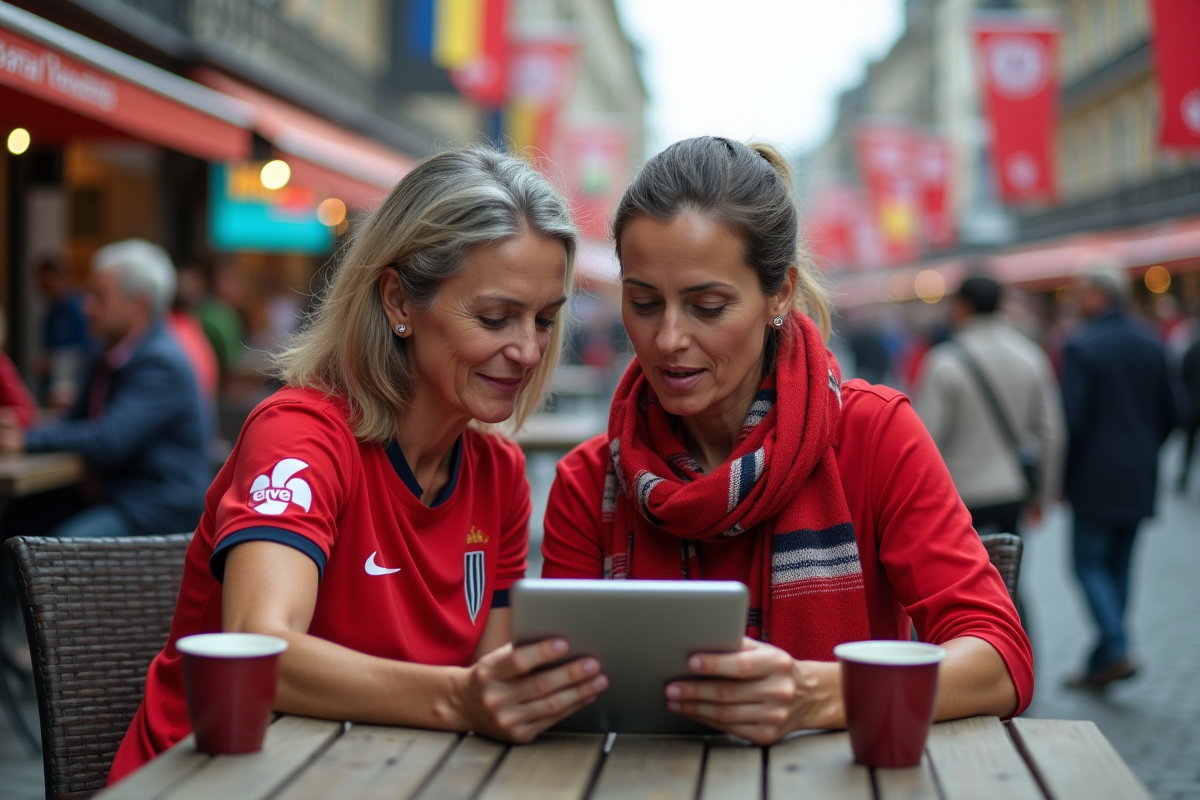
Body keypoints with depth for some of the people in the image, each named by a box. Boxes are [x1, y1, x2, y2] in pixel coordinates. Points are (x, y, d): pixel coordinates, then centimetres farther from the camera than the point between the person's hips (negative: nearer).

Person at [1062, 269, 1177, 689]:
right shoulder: (1150, 344, 8)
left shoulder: (1081, 347, -12)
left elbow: (1072, 418, -16)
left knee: (1089, 563, 1)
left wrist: (1060, 478, -7)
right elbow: (1169, 413, 11)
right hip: (1141, 480, 6)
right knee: (1119, 566, 11)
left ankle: (1116, 651, -13)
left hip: (1097, 478, -6)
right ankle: (1101, 662, 17)